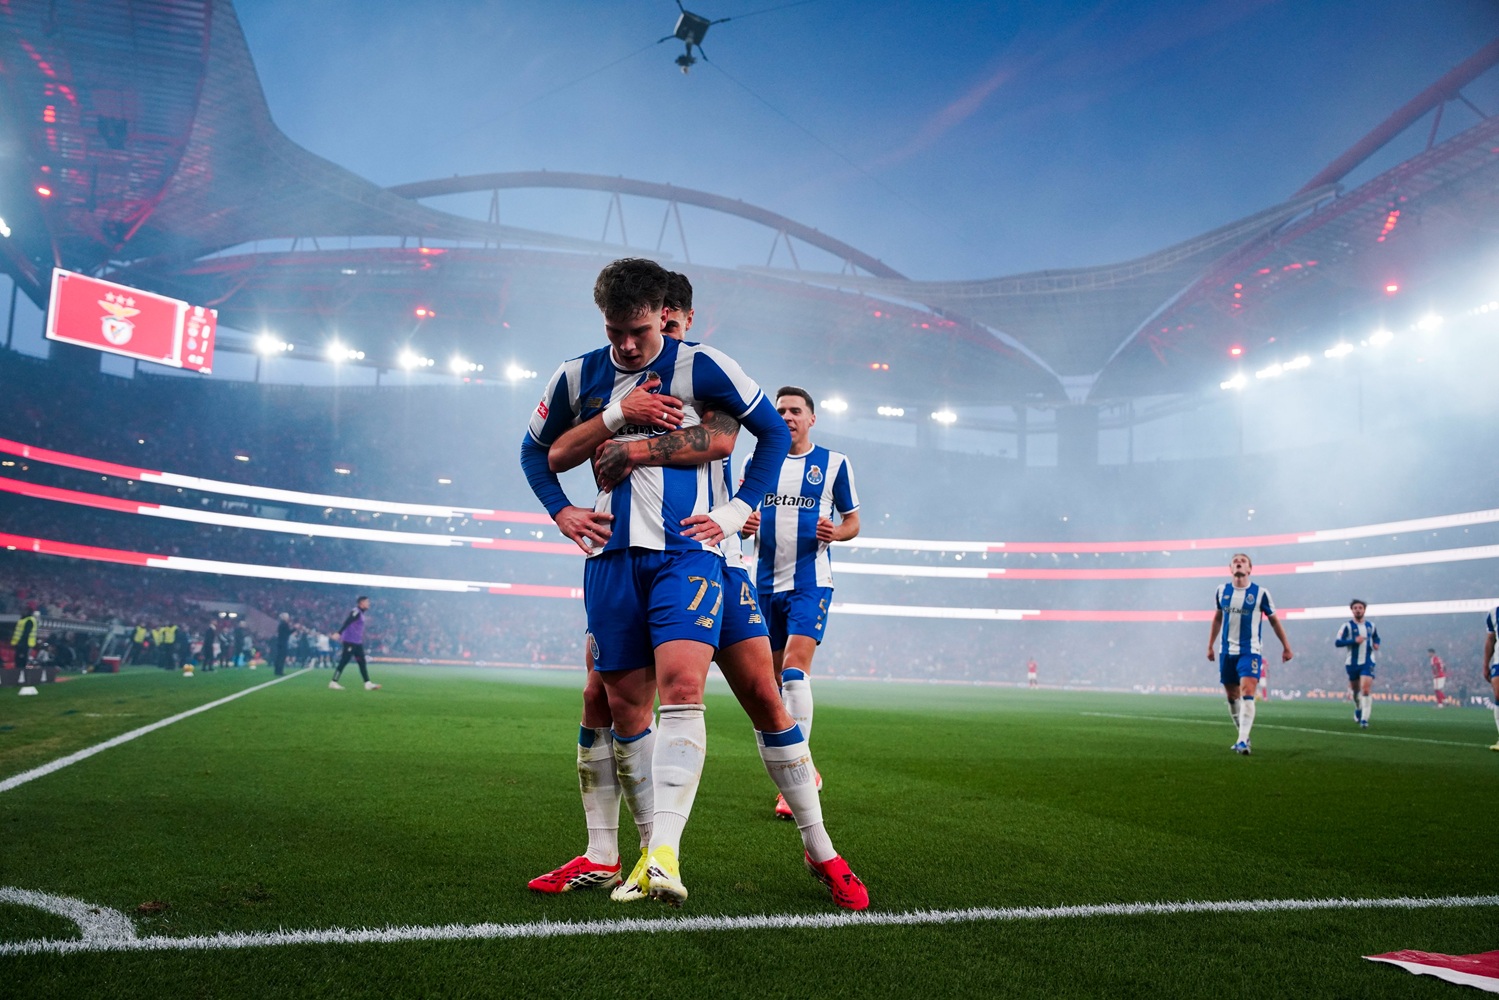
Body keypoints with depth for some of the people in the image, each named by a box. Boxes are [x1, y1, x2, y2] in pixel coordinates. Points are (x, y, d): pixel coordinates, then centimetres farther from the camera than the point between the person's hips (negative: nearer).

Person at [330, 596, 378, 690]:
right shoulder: (356, 612, -14)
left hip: (357, 643, 10)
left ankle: (368, 683, 8)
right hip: (350, 641, -10)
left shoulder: (360, 613, 16)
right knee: (343, 662, -5)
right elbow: (347, 622, -25)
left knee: (362, 662, 7)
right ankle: (333, 682, 1)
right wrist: (339, 633, -34)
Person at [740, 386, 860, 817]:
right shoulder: (758, 461, 10)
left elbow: (853, 520, 8)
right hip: (766, 582, 4)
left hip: (810, 581, -4)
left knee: (794, 671, -18)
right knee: (772, 680, 8)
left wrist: (836, 532, -15)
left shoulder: (835, 463, 3)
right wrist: (743, 525, -7)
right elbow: (742, 512, 16)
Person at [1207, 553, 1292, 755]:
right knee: (1232, 696, 9)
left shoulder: (1260, 593, -6)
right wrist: (1210, 645, 18)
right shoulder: (1221, 591, 4)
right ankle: (1243, 735, 25)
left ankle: (1243, 741, -21)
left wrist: (1286, 646, 7)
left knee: (1247, 694, -18)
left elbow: (1273, 620, 5)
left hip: (1250, 651, -4)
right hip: (1226, 651, 4)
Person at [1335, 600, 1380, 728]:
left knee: (1366, 688, -16)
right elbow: (1337, 642, -14)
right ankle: (1358, 709, 43)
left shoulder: (1370, 626, 6)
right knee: (1355, 689, 13)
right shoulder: (1347, 626, -6)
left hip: (1367, 662, 1)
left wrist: (1376, 644, 3)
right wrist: (1354, 641, -23)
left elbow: (1376, 638, 25)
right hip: (1352, 663, -1)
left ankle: (1364, 719, -16)